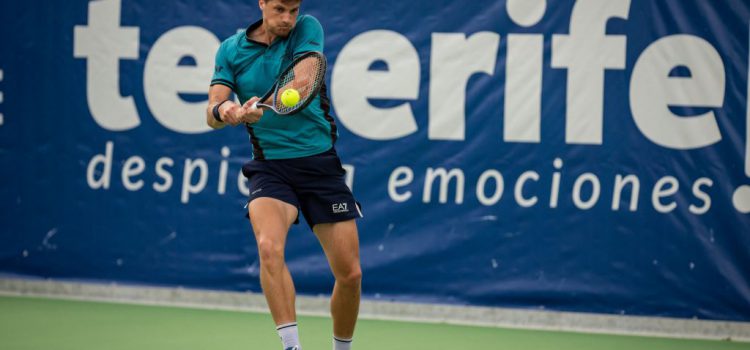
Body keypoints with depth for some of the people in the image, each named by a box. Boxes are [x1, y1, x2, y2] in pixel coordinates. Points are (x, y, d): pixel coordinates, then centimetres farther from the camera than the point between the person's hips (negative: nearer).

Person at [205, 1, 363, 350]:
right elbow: (212, 115, -4)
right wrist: (223, 110, -30)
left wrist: (262, 105, -40)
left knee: (350, 274, 0)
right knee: (269, 246, -31)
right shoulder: (231, 50, 3)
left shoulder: (308, 30, -2)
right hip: (271, 166, 0)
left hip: (321, 163, 0)